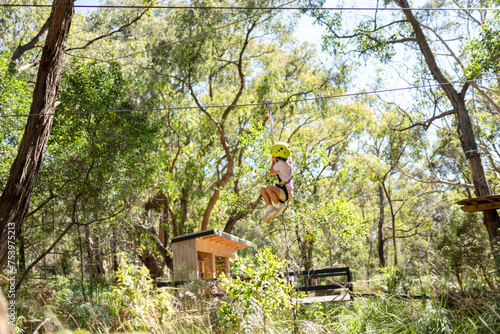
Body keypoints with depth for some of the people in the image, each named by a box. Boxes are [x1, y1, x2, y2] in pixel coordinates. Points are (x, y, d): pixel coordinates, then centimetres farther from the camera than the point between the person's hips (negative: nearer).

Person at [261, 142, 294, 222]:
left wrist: (273, 161, 6)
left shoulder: (281, 163, -18)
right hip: (284, 191, 10)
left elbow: (272, 172, -5)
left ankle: (279, 206, -11)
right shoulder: (288, 160, 8)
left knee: (269, 188, -32)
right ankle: (270, 209, 0)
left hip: (286, 193, -10)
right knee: (263, 189, 6)